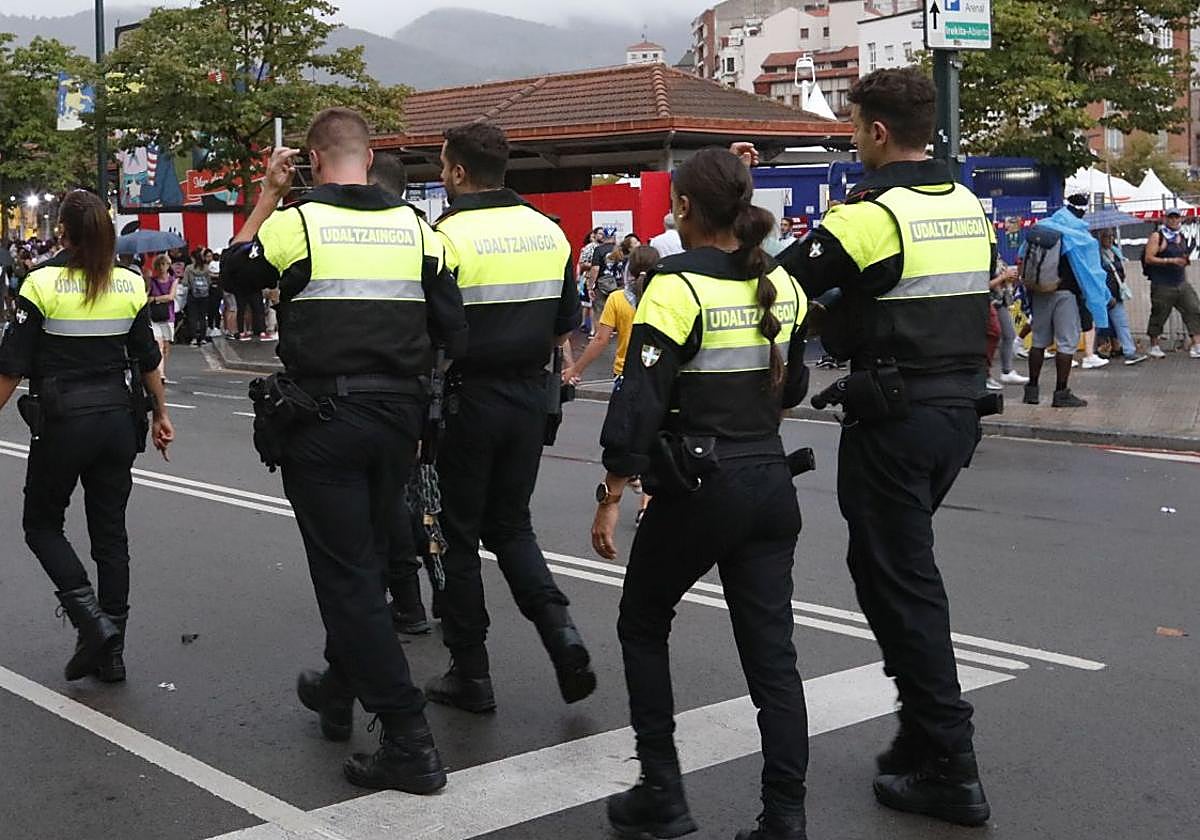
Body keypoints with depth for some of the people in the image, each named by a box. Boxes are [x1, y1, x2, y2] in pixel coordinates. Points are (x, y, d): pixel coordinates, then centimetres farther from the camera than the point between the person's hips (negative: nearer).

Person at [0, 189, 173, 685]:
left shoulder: (43, 285, -11)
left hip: (61, 421, -4)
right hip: (118, 420, 4)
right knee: (110, 532, 10)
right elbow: (148, 360, 8)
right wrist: (160, 414, 20)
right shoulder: (130, 286, 1)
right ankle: (109, 652, 14)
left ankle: (91, 618, -5)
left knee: (42, 524, 14)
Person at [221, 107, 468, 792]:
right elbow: (454, 332, 2)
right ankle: (339, 690, 41)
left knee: (347, 573, -1)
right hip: (398, 418, 5)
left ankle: (410, 743, -4)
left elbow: (236, 269, 12)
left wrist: (269, 195, 17)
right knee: (359, 558, 23)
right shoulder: (415, 226, 3)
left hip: (322, 420, -5)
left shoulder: (297, 221, -7)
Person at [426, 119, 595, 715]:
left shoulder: (449, 236, -14)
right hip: (529, 396, 5)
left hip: (468, 398, -5)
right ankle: (559, 628, -2)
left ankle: (470, 674, 13)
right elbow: (565, 323, 11)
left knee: (459, 535, 8)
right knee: (511, 525, 19)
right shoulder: (549, 232, 5)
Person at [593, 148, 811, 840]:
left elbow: (639, 401, -17)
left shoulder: (677, 288, -13)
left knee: (643, 627, 15)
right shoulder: (782, 287, 6)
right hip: (771, 484, 6)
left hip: (698, 489, -5)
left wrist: (612, 497, -11)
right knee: (772, 651, 8)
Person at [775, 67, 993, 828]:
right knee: (897, 564, 20)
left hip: (893, 420, -8)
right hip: (959, 410, 8)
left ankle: (951, 770, 1)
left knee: (899, 580, -1)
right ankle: (926, 732, 26)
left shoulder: (869, 214, -14)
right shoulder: (971, 208, 9)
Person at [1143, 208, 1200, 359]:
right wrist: (1171, 260, -21)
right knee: (1158, 316, 4)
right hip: (1162, 286, -6)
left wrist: (1187, 260, 3)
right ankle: (1154, 346, 20)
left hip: (1182, 283, 6)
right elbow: (1148, 259, -14)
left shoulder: (1182, 237, 14)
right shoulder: (1157, 236, -6)